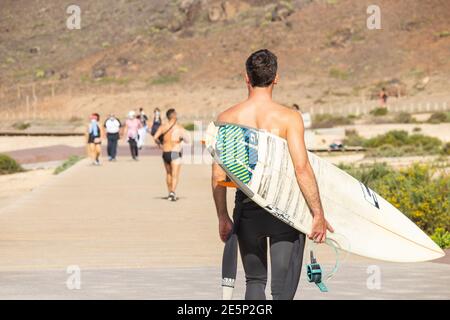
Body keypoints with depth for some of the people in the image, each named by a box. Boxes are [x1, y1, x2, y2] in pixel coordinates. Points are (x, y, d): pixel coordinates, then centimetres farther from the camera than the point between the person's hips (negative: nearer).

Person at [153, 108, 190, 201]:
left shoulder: (163, 127, 0)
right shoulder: (179, 128, -9)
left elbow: (155, 137, -12)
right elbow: (187, 140, -6)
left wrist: (159, 144, 6)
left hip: (165, 153, 4)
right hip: (175, 153, -4)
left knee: (168, 174, 20)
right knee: (175, 175, -7)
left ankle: (170, 193, 28)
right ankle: (173, 192, -24)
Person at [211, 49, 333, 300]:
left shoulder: (227, 118, -1)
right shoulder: (289, 117, -10)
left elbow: (218, 175, 1)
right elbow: (302, 168, -15)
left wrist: (223, 217, 10)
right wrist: (318, 215, -9)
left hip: (247, 207, 3)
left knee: (255, 281, 20)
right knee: (283, 289, 3)